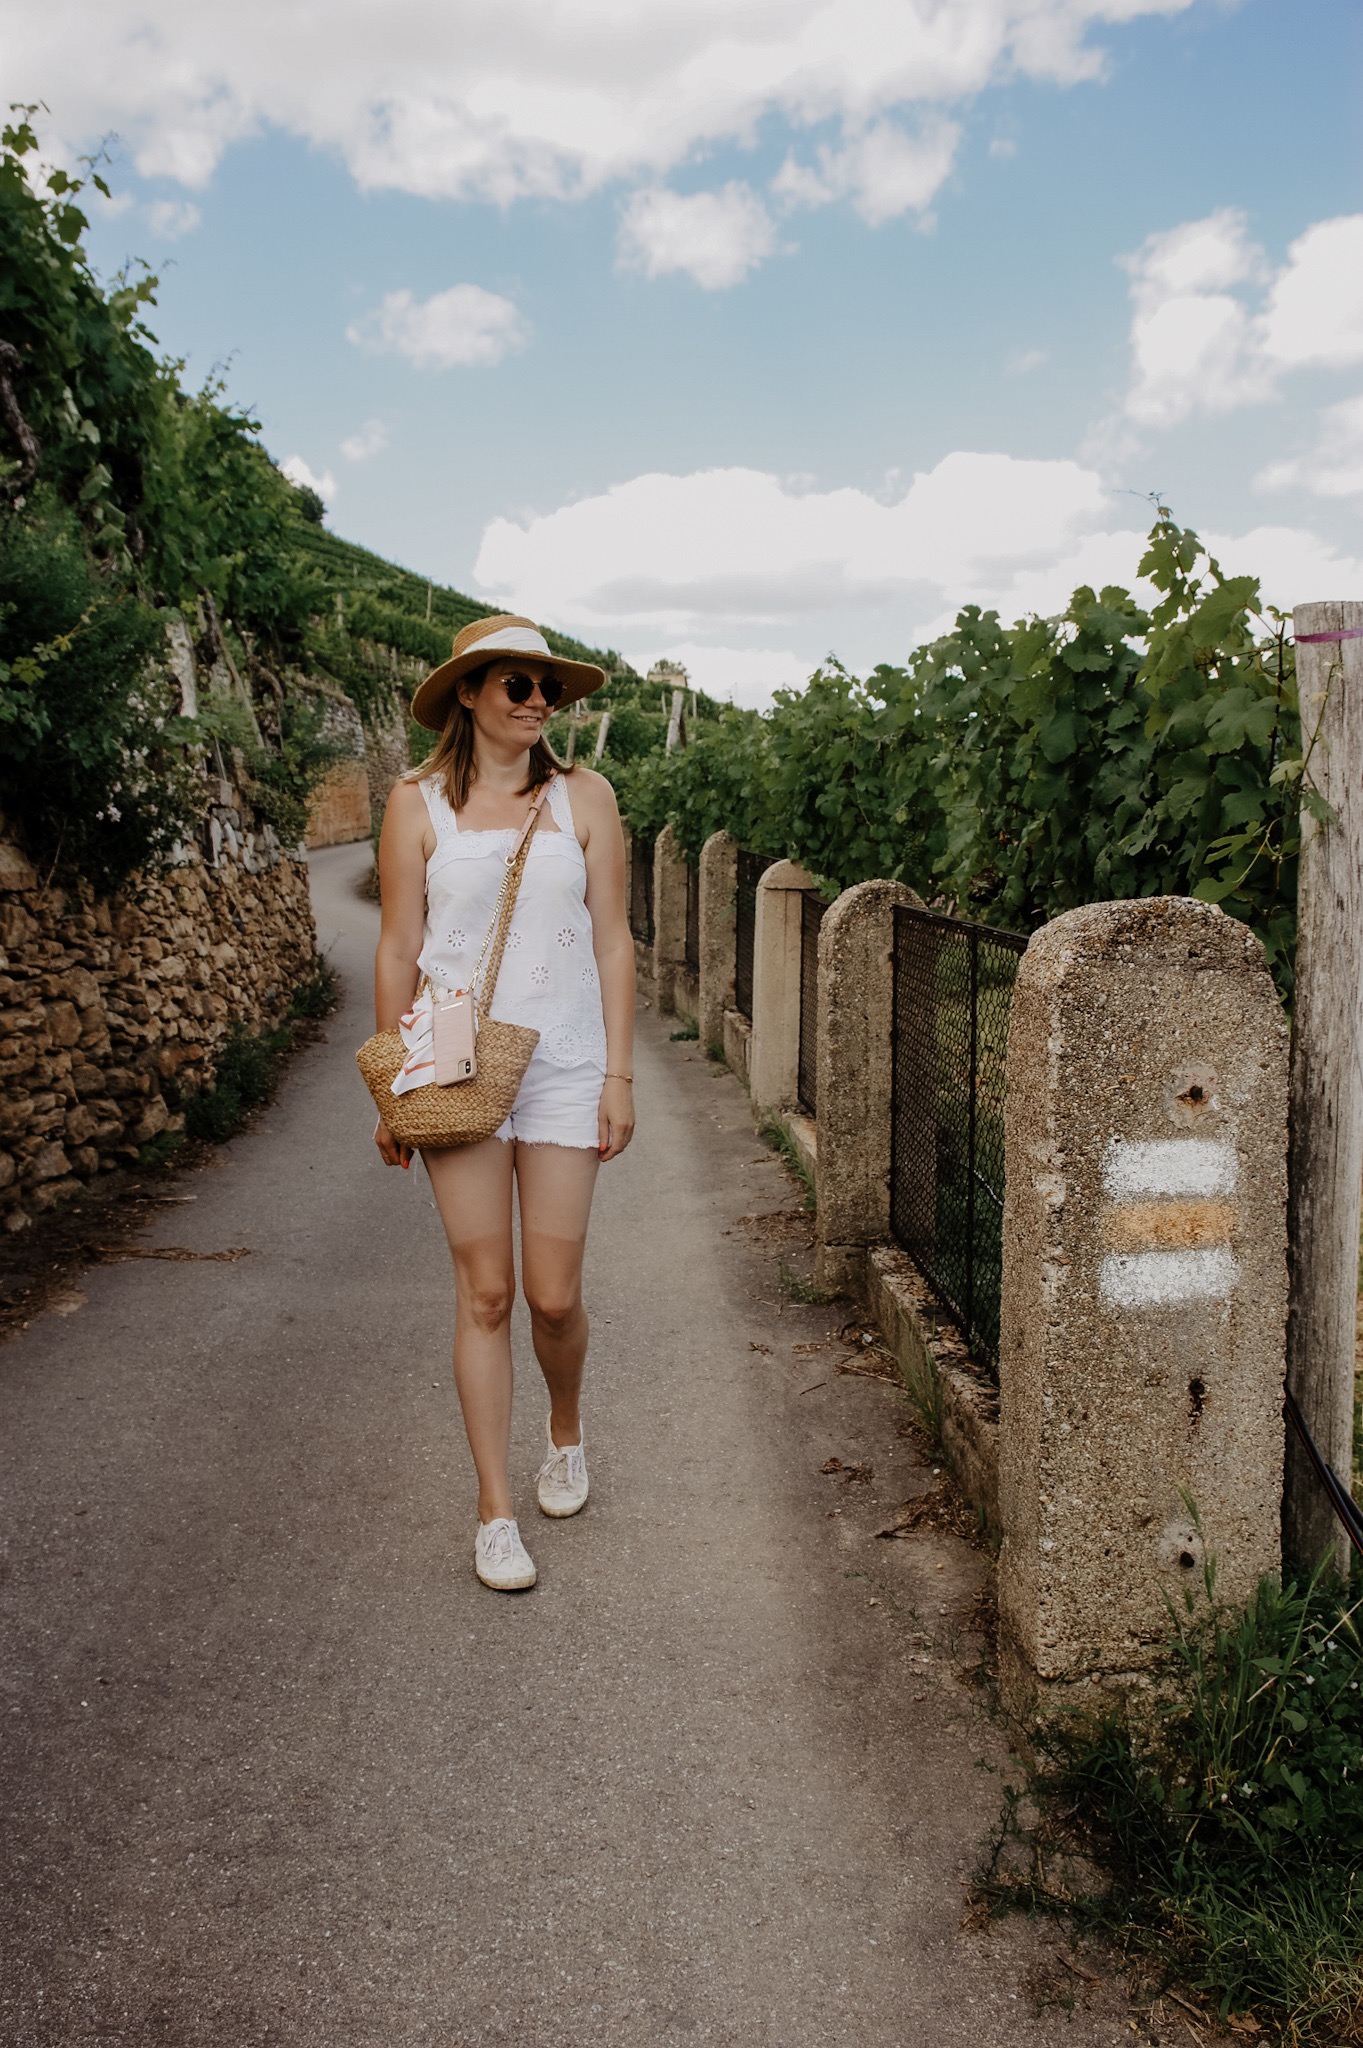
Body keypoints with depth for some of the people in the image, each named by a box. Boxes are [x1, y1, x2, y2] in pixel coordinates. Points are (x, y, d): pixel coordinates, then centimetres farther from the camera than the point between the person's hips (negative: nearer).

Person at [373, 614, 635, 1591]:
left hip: (564, 1069, 1)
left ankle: (567, 1427, 35)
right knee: (484, 1292, 0)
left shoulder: (584, 796, 5)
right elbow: (399, 949, 4)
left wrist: (619, 1075, 1)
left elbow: (612, 941, 5)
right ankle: (496, 1511, 14)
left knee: (554, 1294, 2)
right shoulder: (419, 803, 2)